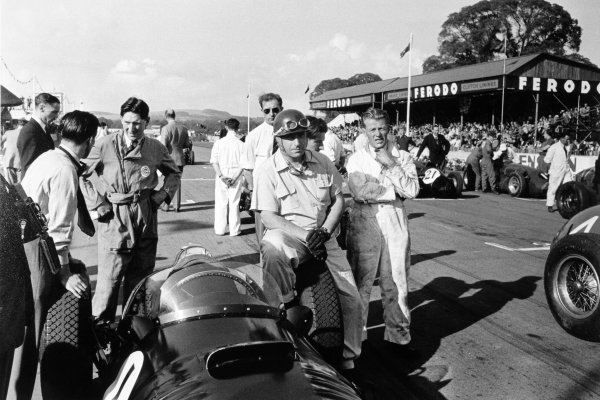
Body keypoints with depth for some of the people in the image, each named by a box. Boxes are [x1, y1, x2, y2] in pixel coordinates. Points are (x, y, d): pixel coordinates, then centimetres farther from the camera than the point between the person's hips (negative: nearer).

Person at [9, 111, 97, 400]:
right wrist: (64, 273, -11)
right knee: (30, 324, 2)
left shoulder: (48, 158, 8)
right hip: (35, 248, -9)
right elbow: (59, 228, -19)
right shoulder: (65, 171, -19)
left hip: (22, 239, 9)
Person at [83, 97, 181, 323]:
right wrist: (99, 205, -8)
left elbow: (174, 174, 18)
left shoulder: (156, 148, 4)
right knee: (109, 277, -4)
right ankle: (100, 324, 12)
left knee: (141, 276, 12)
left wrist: (162, 195, 4)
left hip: (146, 220, 4)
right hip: (114, 219, -3)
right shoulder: (105, 146, -6)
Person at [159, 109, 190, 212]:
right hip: (180, 159, 4)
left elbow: (163, 146, -17)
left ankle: (166, 205, 14)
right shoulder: (183, 128, 2)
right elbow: (187, 145, 7)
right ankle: (177, 206, 15)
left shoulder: (165, 128, -14)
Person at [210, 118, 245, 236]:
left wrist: (221, 176, -8)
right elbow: (243, 164, -9)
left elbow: (214, 162, -6)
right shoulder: (241, 144, -6)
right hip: (236, 175, 0)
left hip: (221, 175, 1)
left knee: (220, 203, 9)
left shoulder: (218, 143, -4)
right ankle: (234, 230, 11)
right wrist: (234, 177, -8)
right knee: (234, 203, 7)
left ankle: (220, 229, 13)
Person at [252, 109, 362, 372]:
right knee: (271, 249, -41)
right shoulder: (267, 171, -9)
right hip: (288, 236, -4)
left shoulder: (323, 163, 5)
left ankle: (348, 359, 18)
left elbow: (338, 199, 7)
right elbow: (269, 217, -14)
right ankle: (288, 305, -18)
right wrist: (306, 236, -25)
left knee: (351, 299, -2)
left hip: (323, 237, 4)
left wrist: (324, 231, -11)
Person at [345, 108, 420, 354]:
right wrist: (395, 191, -6)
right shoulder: (356, 159, 7)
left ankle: (398, 335, 19)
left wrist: (390, 165, -7)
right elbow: (359, 190, -10)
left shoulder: (402, 157, 11)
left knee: (396, 282, 6)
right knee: (360, 281, 3)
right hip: (364, 223, -1)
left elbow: (412, 190, -4)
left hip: (395, 224, 1)